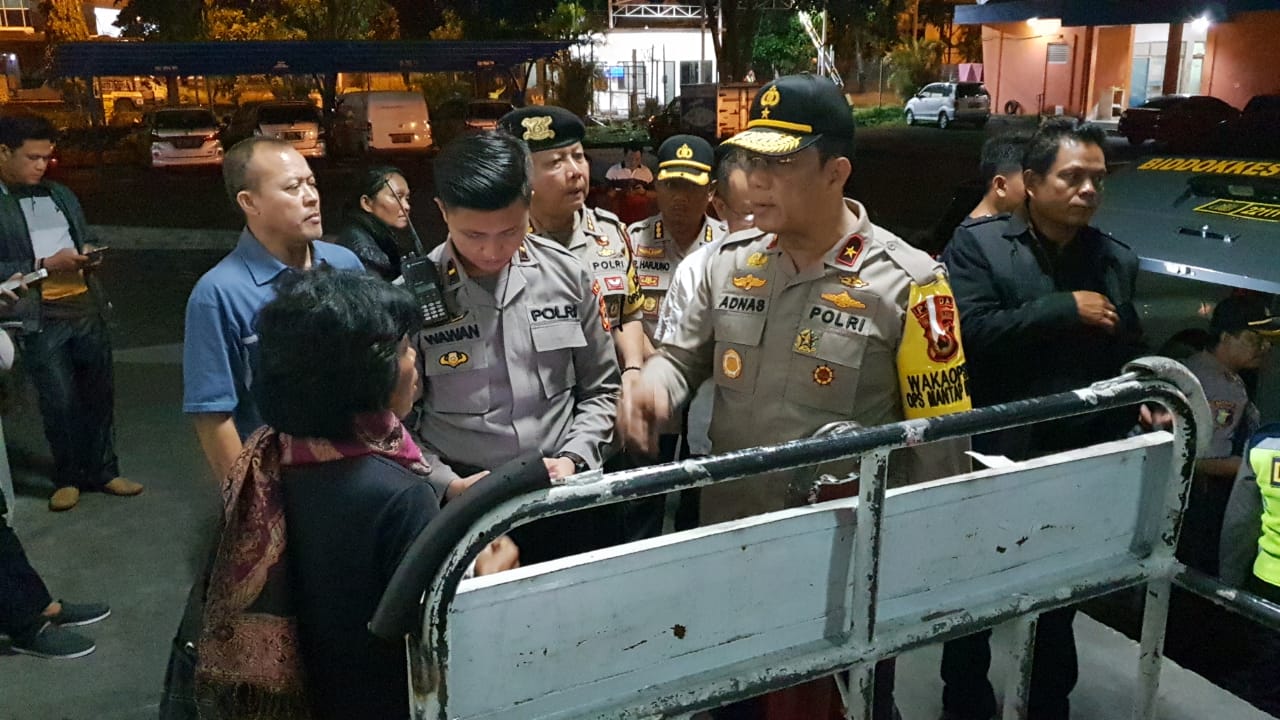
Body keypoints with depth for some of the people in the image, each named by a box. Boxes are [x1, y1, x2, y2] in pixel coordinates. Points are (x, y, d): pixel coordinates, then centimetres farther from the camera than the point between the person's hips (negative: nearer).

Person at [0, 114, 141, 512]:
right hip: (40, 320, -5)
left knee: (99, 395, 11)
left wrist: (89, 255, 1)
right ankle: (67, 478, 19)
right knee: (60, 404, 0)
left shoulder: (61, 195, 14)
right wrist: (46, 265, -17)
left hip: (88, 310, 5)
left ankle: (103, 471, 25)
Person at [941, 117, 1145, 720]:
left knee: (1059, 605, 18)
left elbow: (1127, 359, 12)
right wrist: (1067, 309, -20)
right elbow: (971, 330, -22)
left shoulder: (1117, 262, 6)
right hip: (988, 461, -3)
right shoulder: (977, 244, -7)